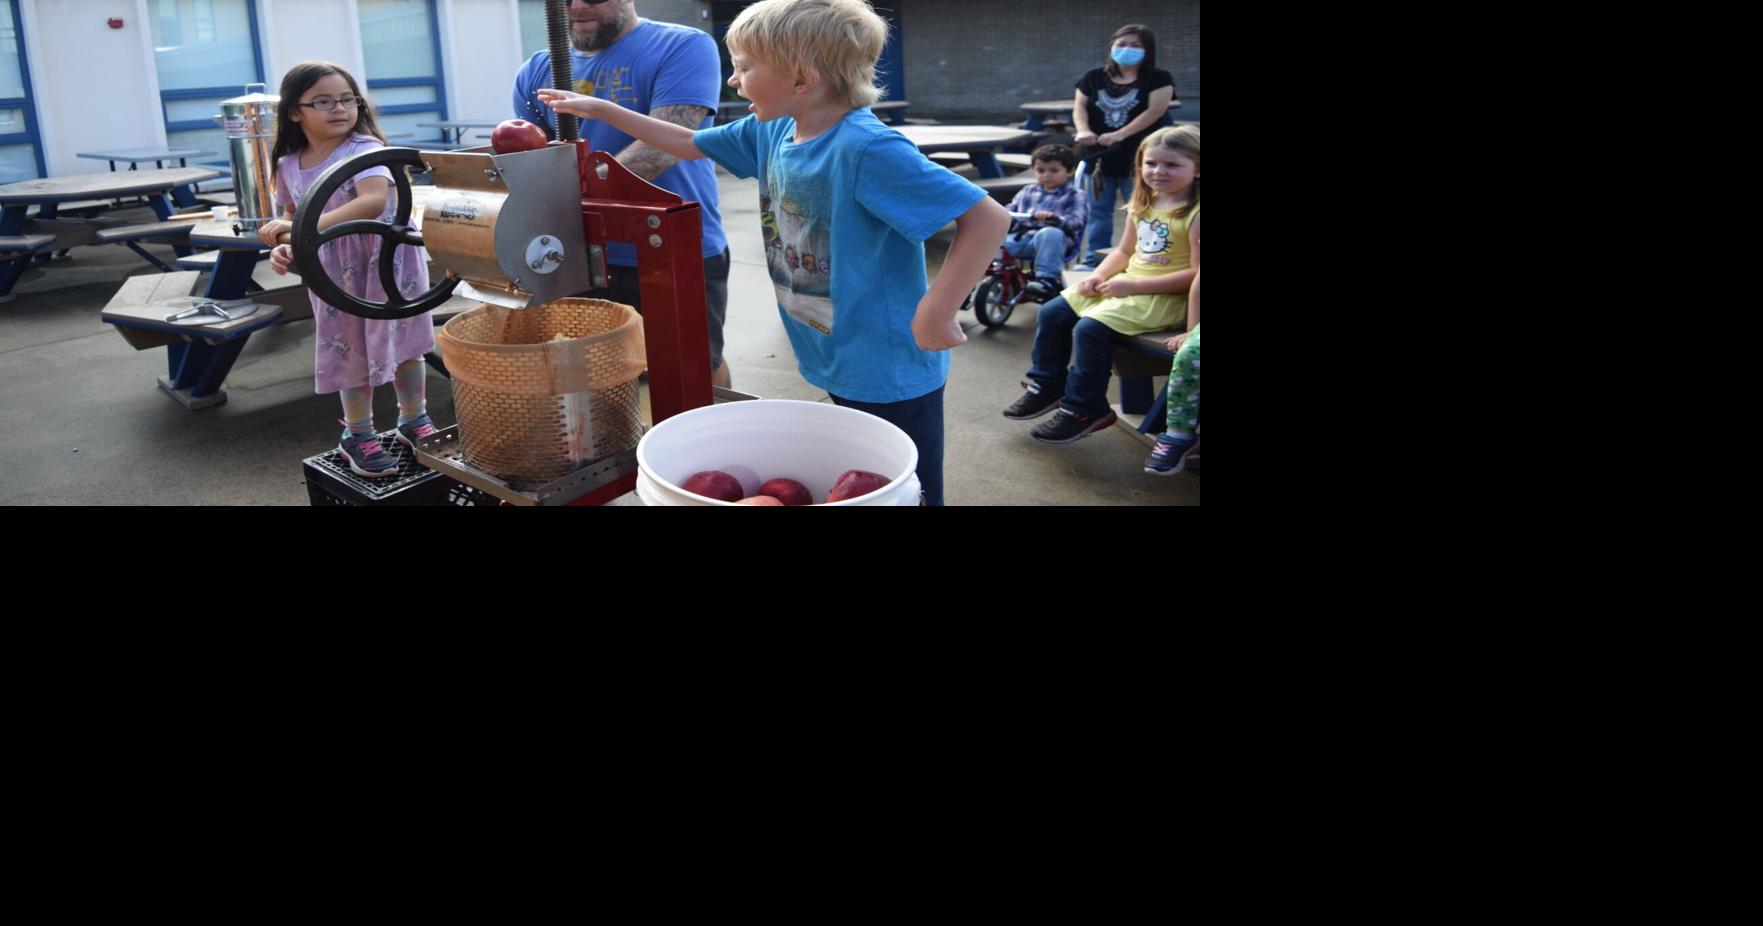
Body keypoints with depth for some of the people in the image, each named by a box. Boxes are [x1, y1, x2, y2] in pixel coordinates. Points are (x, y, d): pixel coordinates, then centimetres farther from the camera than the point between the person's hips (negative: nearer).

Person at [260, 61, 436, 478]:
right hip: (337, 271, 3)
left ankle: (414, 420, 28)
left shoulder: (364, 148, -16)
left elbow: (374, 201, -32)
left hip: (389, 259, -3)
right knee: (352, 346, 9)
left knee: (404, 337, 9)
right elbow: (291, 217, 14)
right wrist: (284, 248, -10)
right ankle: (358, 435, 24)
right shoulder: (289, 166, 2)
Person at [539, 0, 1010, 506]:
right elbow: (690, 144, 19)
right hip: (837, 368, 8)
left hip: (890, 375, -8)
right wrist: (601, 110, 17)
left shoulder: (868, 149, -26)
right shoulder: (771, 132, 1)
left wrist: (936, 312, -28)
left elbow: (988, 217, -29)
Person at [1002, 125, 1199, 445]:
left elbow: (1195, 274, -22)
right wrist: (1099, 275, -4)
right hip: (1126, 284, 9)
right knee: (1052, 313, 2)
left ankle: (1085, 409, -10)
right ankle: (1048, 386, 18)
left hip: (1166, 297, -9)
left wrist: (1132, 286, -23)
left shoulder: (1195, 214, -16)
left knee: (1091, 328, -27)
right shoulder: (1142, 205, 9)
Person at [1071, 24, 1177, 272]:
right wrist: (1083, 130, -16)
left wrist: (1120, 135, -22)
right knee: (1098, 211, 9)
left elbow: (1155, 110, -14)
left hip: (1137, 159, -4)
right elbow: (1080, 106, 7)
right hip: (1099, 157, 4)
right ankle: (1094, 260, 17)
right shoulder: (1094, 78, 10)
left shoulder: (1159, 79, -2)